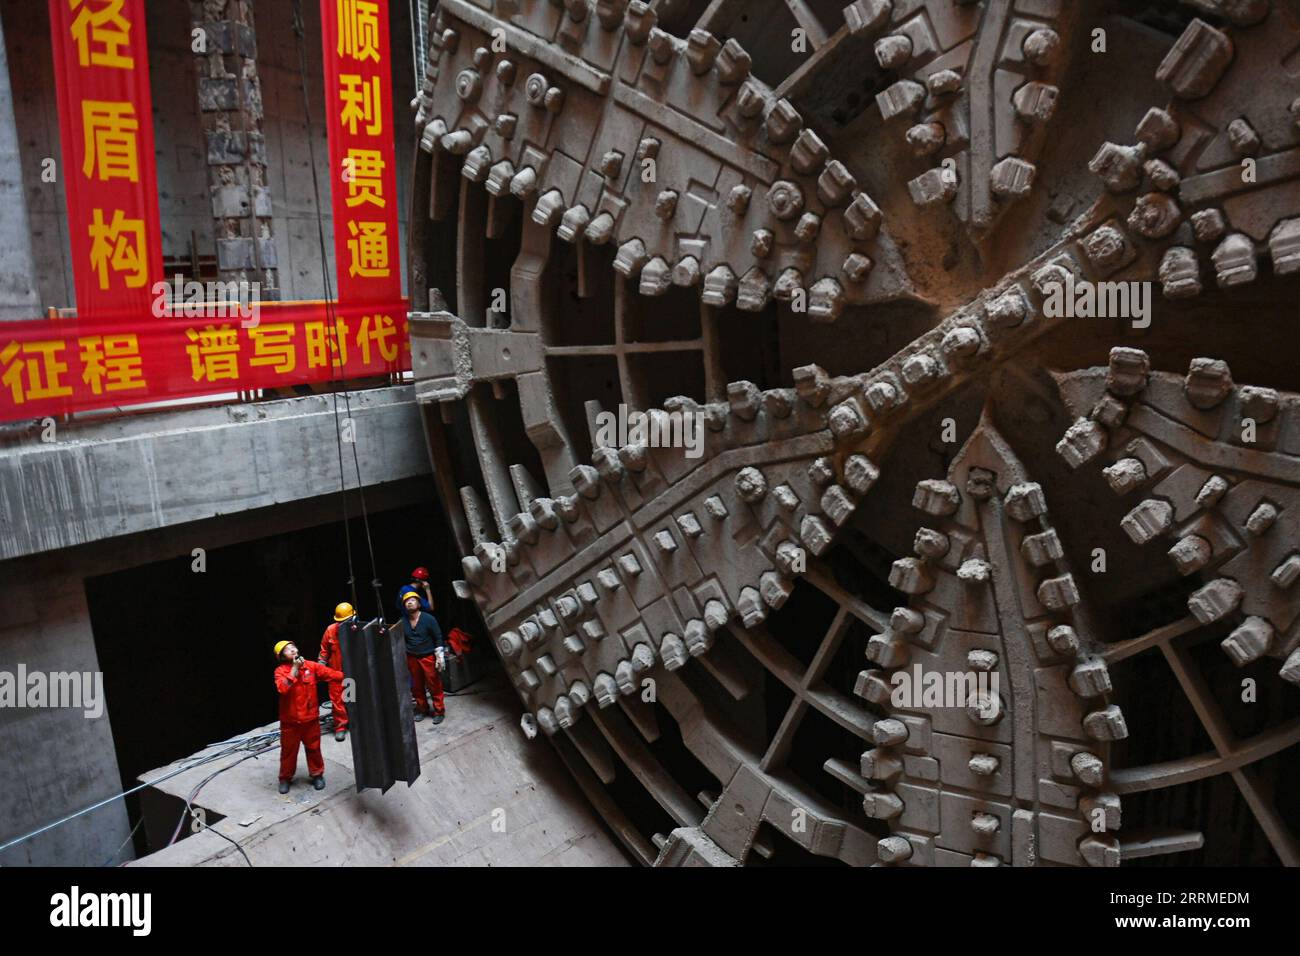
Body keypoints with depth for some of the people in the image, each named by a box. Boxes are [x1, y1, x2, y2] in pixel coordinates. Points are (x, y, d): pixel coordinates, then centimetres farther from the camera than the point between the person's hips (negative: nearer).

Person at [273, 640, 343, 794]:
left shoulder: (311, 666, -5)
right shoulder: (280, 671, -11)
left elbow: (330, 673, -10)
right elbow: (283, 689, -28)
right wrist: (295, 669, -27)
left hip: (311, 717, 2)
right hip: (290, 720, -2)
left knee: (313, 748, 13)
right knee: (288, 750, 10)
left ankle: (317, 775, 31)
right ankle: (285, 778, 29)